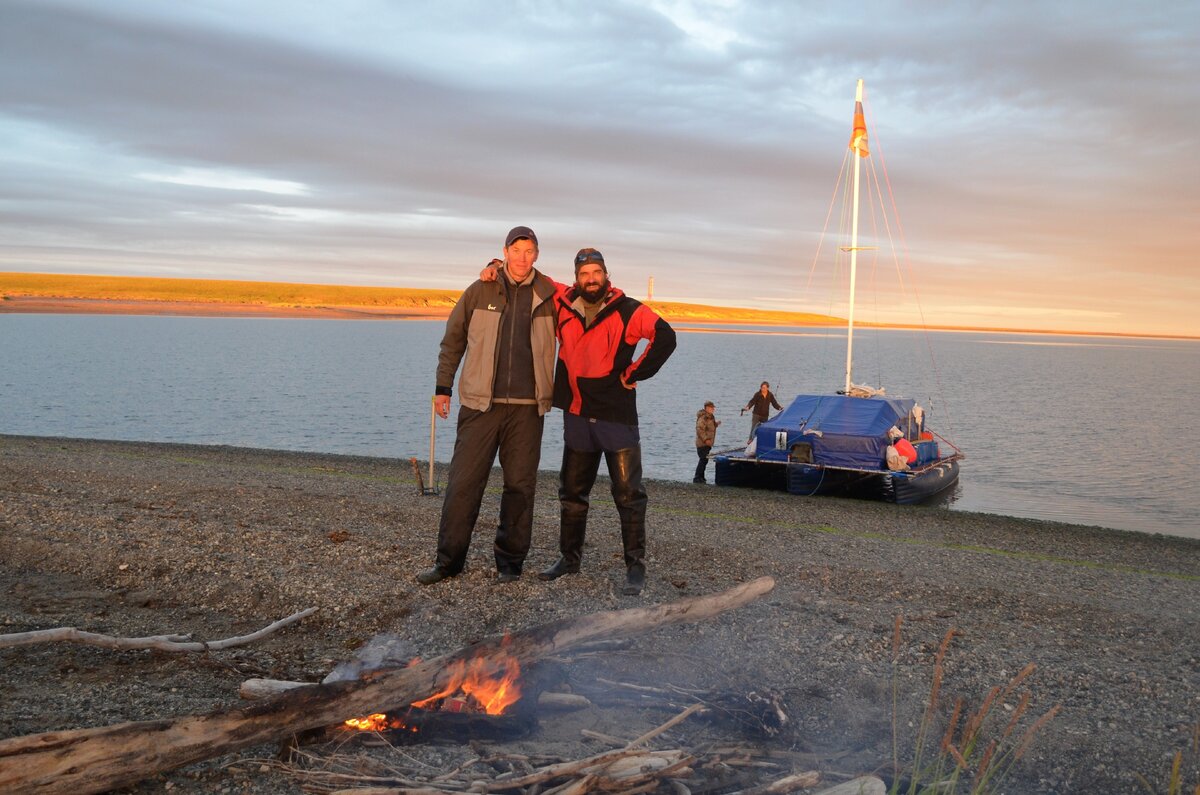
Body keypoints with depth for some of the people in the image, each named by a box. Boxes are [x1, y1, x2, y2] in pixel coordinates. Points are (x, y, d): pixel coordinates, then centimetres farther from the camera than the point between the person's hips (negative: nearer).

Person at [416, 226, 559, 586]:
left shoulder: (549, 296, 5)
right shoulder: (480, 291, 4)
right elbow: (452, 340, 11)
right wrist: (443, 386, 8)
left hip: (527, 407, 1)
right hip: (480, 403, 0)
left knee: (520, 485, 4)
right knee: (463, 481, -1)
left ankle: (510, 562, 16)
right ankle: (449, 559, 10)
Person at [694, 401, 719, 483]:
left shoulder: (710, 417, 16)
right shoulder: (703, 417, -16)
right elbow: (699, 429, -23)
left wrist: (716, 423, 14)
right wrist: (705, 439, -25)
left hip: (707, 443, 10)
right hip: (703, 443, -10)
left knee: (704, 460, 15)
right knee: (704, 460, -12)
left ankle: (701, 478, 23)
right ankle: (697, 478, -10)